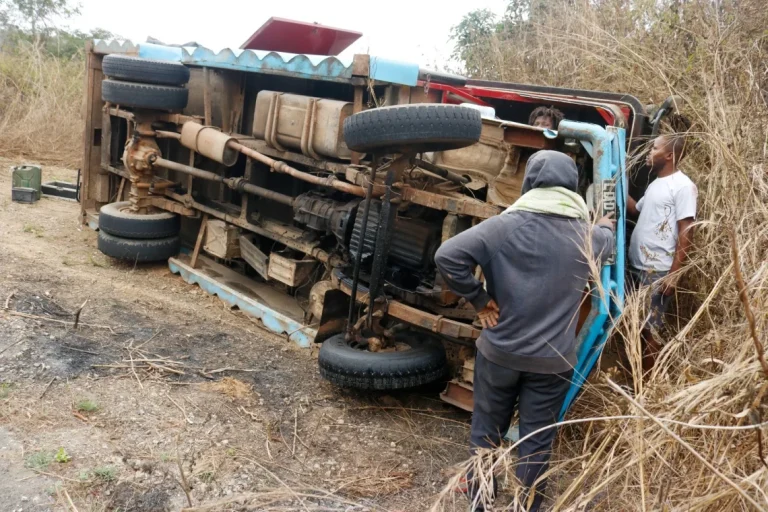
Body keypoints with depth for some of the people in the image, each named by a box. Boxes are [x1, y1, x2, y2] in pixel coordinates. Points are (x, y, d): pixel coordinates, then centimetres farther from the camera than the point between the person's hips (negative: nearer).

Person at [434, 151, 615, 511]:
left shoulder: (505, 225, -12)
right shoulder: (588, 235, -2)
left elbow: (447, 256, -21)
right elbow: (608, 240, 24)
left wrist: (479, 299, -10)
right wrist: (606, 226, 47)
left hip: (499, 352, -1)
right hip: (553, 360, 1)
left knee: (486, 432, 17)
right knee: (537, 441, 14)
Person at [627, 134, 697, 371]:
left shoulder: (683, 187, -11)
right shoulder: (655, 184, 15)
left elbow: (686, 234, -15)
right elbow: (636, 211, 29)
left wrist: (674, 274, -19)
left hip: (658, 272, -8)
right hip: (636, 267, 8)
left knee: (649, 329, -1)